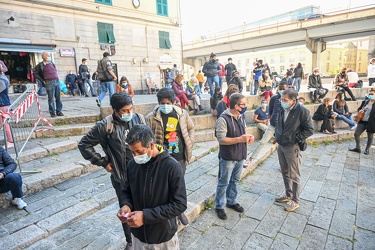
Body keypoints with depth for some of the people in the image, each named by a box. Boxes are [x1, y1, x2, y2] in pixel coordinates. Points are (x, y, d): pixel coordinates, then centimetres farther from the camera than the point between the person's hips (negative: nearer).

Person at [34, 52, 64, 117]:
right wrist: (42, 80, -1)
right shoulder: (40, 65, 1)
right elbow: (35, 74, 4)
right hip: (49, 82, -5)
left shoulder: (51, 63, 15)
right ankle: (52, 112, 6)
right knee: (51, 99, -2)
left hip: (57, 81, 5)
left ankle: (59, 111, 14)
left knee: (58, 98, 5)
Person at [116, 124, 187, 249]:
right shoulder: (132, 164, -7)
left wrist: (146, 216, -26)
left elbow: (180, 204, -21)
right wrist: (126, 205, -13)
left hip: (164, 236, -3)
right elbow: (126, 190, 8)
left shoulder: (172, 167, -22)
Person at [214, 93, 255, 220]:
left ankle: (232, 201, 40)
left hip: (240, 156, 7)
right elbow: (221, 139, -24)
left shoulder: (241, 117, 5)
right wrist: (239, 139, -29)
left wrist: (249, 136, -7)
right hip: (228, 158, -7)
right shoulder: (223, 119, -21)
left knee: (235, 181, 21)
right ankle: (219, 206, 24)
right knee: (224, 183, 7)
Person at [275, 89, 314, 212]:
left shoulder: (302, 111, -16)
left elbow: (309, 130, -12)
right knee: (285, 172, 19)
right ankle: (288, 194, 37)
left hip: (293, 148, -7)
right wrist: (276, 134, 7)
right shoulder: (283, 110, 5)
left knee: (294, 175, 5)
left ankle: (295, 201, 20)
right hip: (280, 146, 7)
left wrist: (296, 139, -16)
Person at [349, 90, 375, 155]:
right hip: (362, 121, 4)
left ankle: (367, 149, 26)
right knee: (356, 134, 3)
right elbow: (359, 108, 18)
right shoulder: (365, 102, 7)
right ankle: (357, 148, 18)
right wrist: (360, 110, -3)